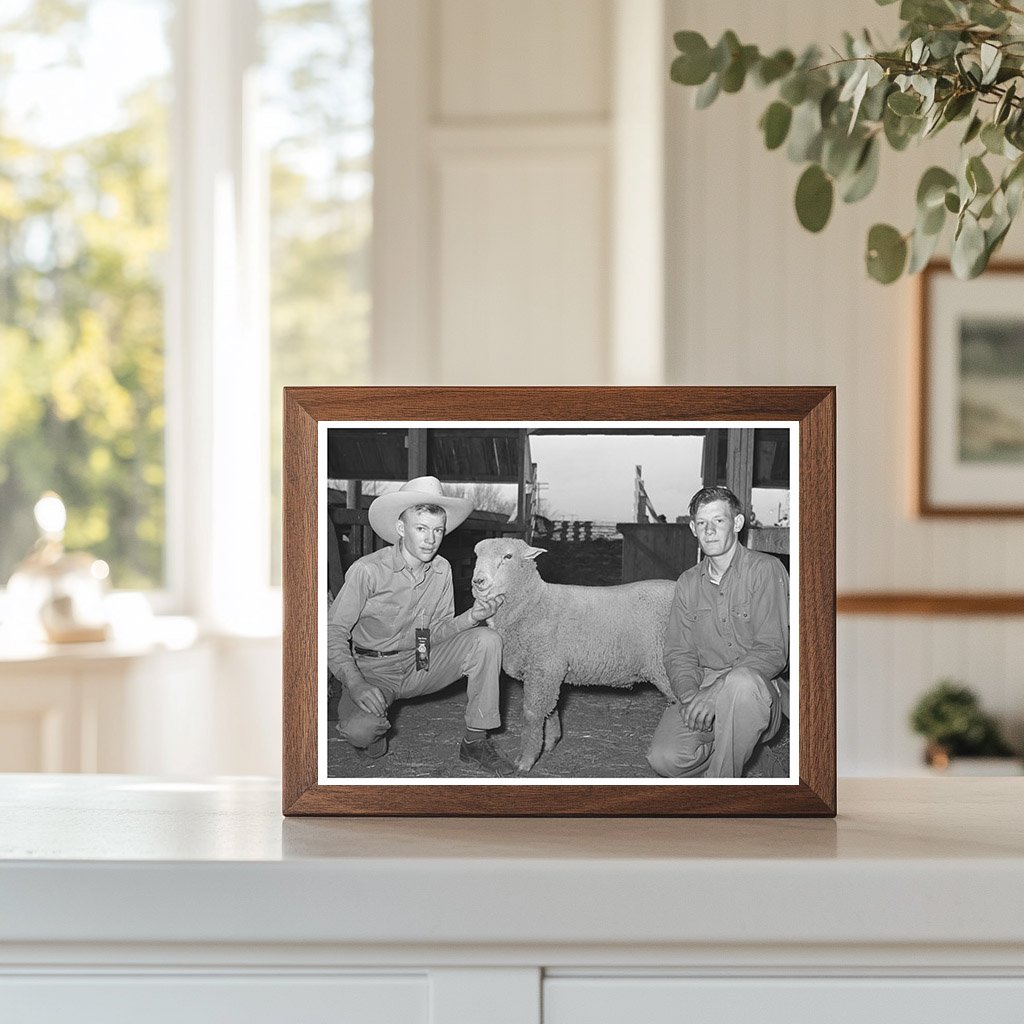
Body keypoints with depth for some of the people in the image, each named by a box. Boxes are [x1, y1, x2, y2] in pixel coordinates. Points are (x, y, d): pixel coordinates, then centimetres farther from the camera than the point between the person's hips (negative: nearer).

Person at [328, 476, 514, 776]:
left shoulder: (441, 569, -2)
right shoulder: (368, 571, -18)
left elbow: (437, 632, 4)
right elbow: (334, 631, -16)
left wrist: (470, 619, -17)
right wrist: (355, 683, -30)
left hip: (421, 662, 5)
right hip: (373, 669, -5)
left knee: (486, 640, -16)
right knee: (358, 729, -35)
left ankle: (476, 741, -7)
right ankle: (376, 730, 6)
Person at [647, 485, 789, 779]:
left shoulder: (766, 570, -6)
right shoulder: (688, 583, 12)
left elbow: (773, 651, -15)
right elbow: (678, 653, 8)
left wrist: (715, 691, -26)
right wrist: (689, 694, -16)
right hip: (701, 691, 4)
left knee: (741, 681, -40)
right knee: (664, 759, -23)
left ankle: (721, 781, -19)